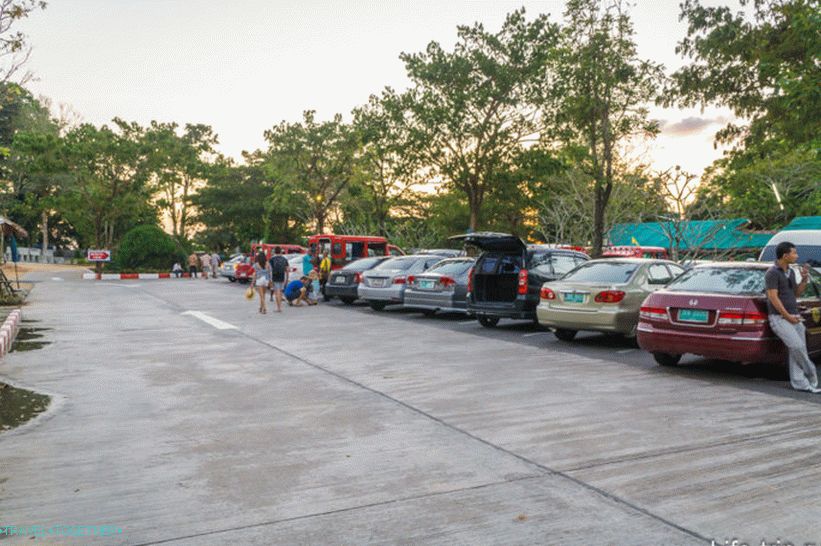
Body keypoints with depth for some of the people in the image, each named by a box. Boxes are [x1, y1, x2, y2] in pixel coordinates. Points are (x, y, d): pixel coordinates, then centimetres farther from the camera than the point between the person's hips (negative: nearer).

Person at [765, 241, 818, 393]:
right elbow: (773, 297, -17)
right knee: (797, 346, -18)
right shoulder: (772, 273, -11)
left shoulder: (790, 272, 15)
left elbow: (796, 293, 21)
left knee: (797, 351, 2)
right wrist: (787, 316, -17)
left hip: (794, 317, 8)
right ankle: (811, 374, 1)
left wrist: (804, 279, 5)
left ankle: (800, 383, 5)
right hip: (779, 318, -8)